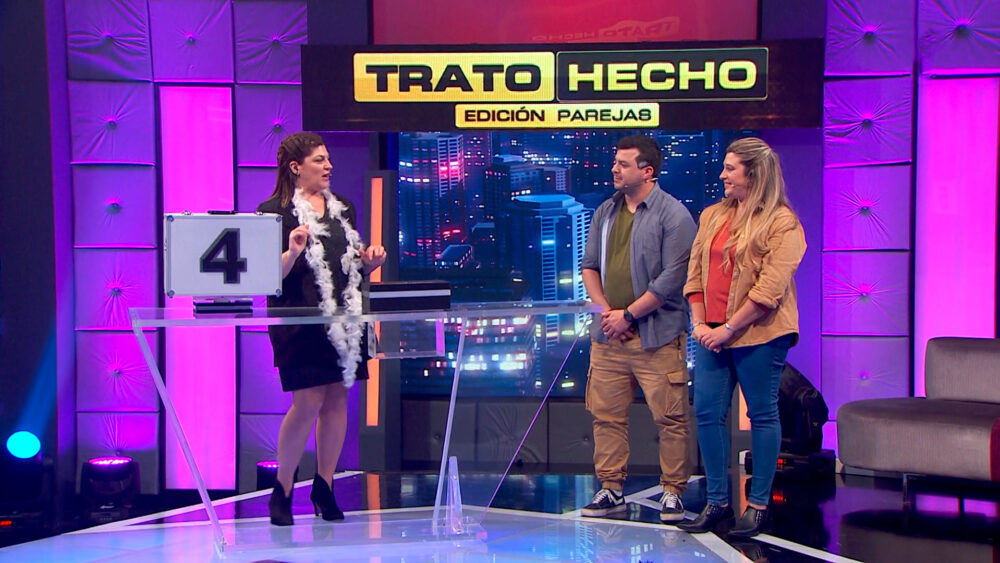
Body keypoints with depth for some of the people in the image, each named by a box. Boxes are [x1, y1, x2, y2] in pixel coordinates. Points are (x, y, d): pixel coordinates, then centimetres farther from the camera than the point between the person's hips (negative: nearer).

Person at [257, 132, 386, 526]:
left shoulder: (343, 208, 17)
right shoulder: (275, 211, -4)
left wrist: (369, 262, 4)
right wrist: (292, 253, -26)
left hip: (344, 317, 6)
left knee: (337, 398, 5)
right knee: (307, 402, -9)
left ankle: (324, 487, 17)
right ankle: (281, 491, 7)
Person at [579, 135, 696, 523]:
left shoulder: (673, 215, -7)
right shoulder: (605, 213, 14)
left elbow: (671, 279, -12)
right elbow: (589, 266, 16)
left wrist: (628, 314, -11)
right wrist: (605, 311, 0)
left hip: (657, 337, -6)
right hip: (608, 336, 6)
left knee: (670, 418, -2)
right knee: (606, 414, 7)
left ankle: (672, 492, 8)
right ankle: (611, 490, 17)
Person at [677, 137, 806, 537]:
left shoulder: (782, 223, -8)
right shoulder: (712, 216, 12)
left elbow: (770, 287, -15)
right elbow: (695, 272, 12)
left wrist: (729, 329, -16)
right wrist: (699, 323, 0)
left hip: (758, 335, -6)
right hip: (713, 334, 6)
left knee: (762, 415, 3)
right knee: (707, 413, 5)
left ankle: (758, 504, 12)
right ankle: (717, 502, 14)